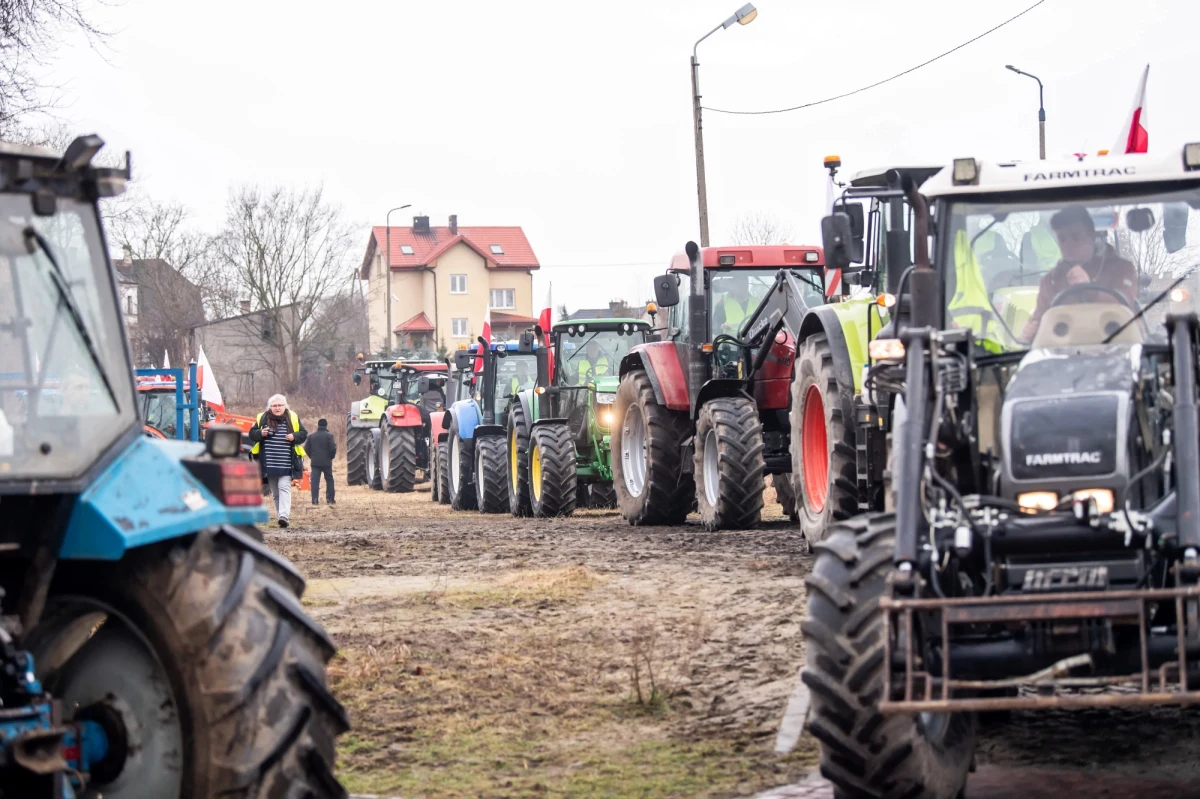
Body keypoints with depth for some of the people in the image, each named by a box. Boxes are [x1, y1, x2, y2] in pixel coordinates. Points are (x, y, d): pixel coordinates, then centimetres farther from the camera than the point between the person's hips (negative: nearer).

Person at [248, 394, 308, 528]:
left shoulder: (293, 418, 3)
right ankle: (281, 514, 21)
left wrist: (294, 436, -12)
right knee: (275, 491, 9)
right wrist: (260, 433, -13)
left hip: (286, 464, -2)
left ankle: (284, 516, -23)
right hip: (269, 464, 2)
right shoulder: (262, 418, 4)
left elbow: (303, 434, 8)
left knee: (284, 487, -14)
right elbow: (252, 434, 7)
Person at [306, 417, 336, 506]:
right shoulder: (329, 436, -7)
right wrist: (331, 456, 6)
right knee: (329, 480, 11)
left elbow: (306, 448, 4)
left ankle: (315, 500, -8)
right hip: (326, 462, -2)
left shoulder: (311, 436, 5)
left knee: (315, 481, 0)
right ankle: (330, 499, 9)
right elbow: (332, 448, -13)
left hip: (315, 462, 2)